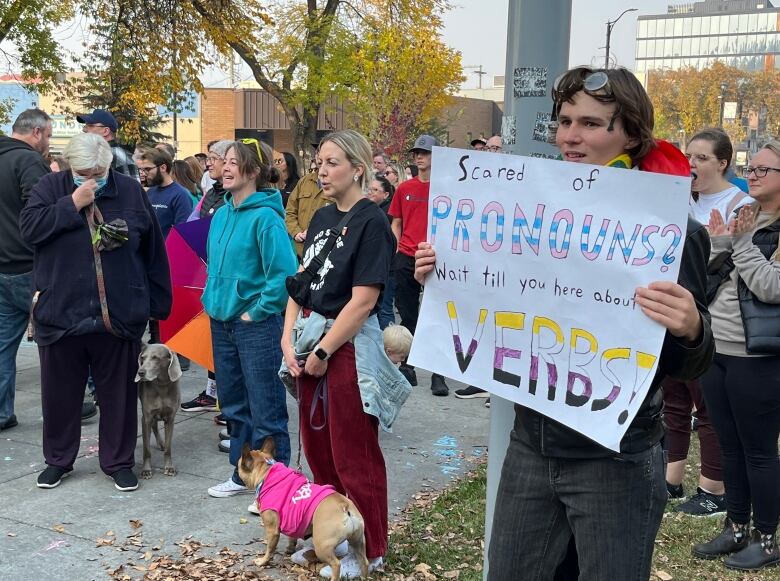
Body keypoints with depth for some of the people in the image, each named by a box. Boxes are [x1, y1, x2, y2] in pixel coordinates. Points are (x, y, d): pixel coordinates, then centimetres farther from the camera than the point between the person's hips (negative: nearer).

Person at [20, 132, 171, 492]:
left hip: (118, 317, 0)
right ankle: (57, 460, 31)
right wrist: (72, 204, -18)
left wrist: (157, 304, 4)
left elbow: (154, 252, 4)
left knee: (119, 393, 9)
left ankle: (119, 461, 25)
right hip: (60, 314, 1)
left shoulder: (130, 192, 1)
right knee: (59, 393, 12)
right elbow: (29, 228, -12)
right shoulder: (50, 188, 3)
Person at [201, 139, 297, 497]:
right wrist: (213, 300, 13)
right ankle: (242, 474, 31)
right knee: (233, 404, 17)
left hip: (256, 325, -8)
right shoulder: (221, 215, 9)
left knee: (265, 409, 0)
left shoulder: (265, 217, -16)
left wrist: (256, 312, -16)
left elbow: (284, 273, -22)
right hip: (221, 322, 9)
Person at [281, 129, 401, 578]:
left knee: (353, 455, 4)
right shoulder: (322, 217, 10)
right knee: (318, 446, 16)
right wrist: (289, 340, -1)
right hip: (311, 340, 8)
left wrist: (322, 352, -15)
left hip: (348, 347, -7)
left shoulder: (372, 223, -13)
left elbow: (363, 301, -18)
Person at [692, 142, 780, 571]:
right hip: (716, 351, 7)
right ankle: (736, 528, 28)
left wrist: (741, 242, -17)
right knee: (729, 446, 15)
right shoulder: (740, 217, 13)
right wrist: (719, 243, -4)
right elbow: (705, 278, 12)